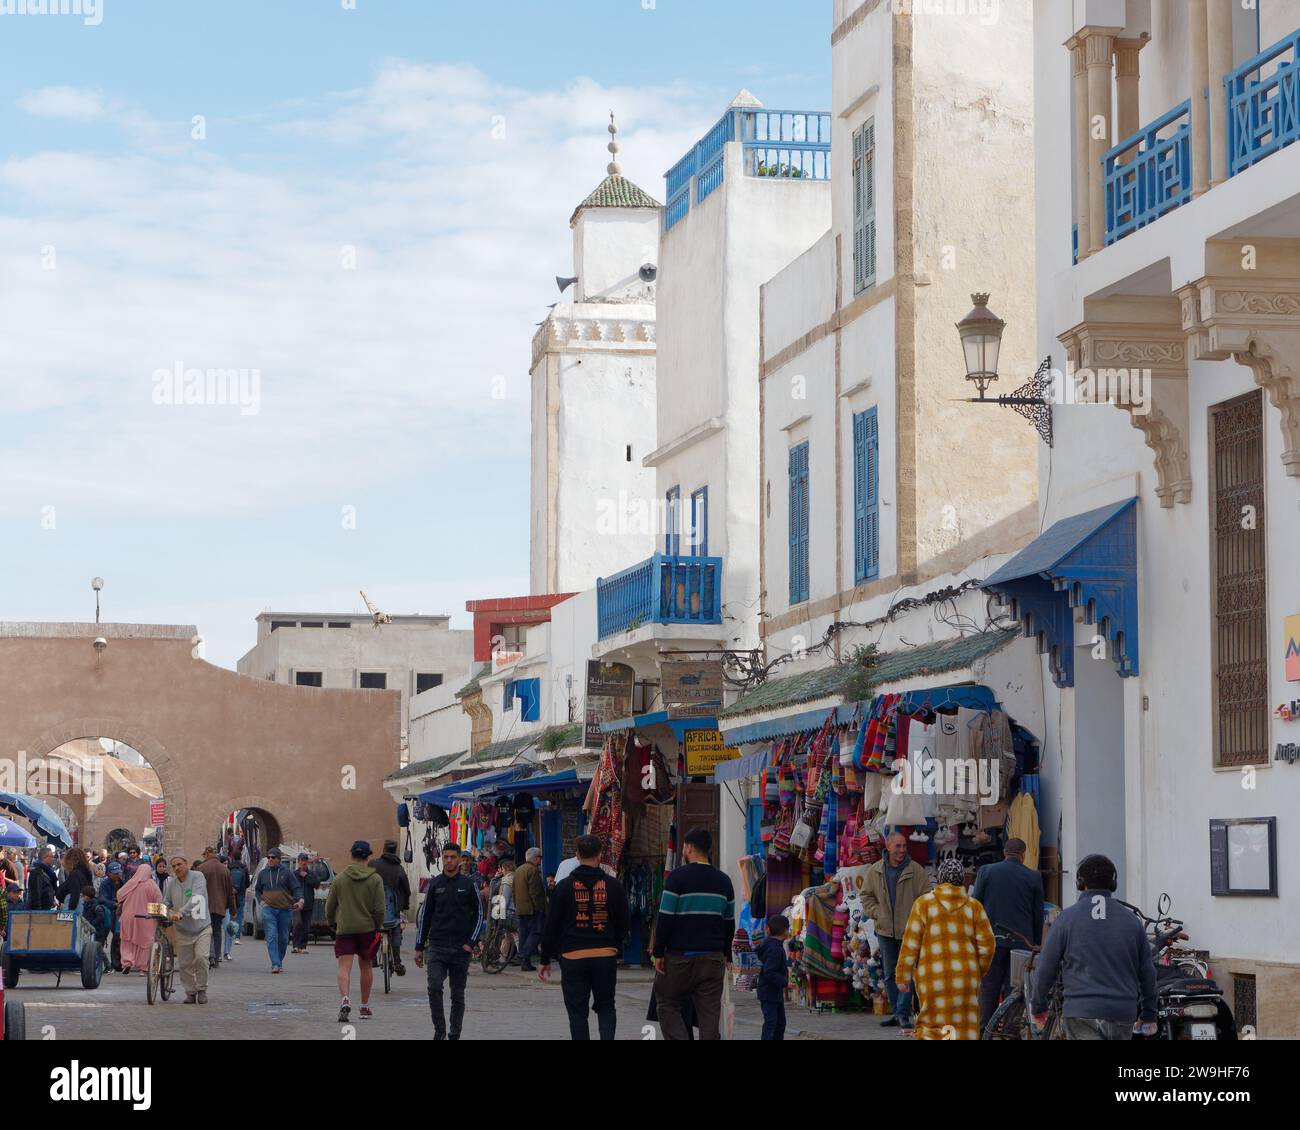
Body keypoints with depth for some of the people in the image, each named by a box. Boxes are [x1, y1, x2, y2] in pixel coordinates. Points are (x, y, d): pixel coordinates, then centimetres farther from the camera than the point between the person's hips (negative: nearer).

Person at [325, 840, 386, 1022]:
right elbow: (379, 908, -6)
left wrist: (332, 924, 19)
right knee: (365, 965, 16)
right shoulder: (375, 879, -3)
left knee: (344, 967, -6)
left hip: (344, 928, -1)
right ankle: (365, 1007, 23)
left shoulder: (339, 879, 0)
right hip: (367, 927, 1)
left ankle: (345, 999, -30)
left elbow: (329, 906, 5)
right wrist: (378, 926, 8)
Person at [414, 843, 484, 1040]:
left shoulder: (469, 884, 2)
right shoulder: (434, 884, 6)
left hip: (461, 949, 0)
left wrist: (471, 942, -5)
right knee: (434, 987, -17)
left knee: (458, 995, 5)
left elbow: (479, 915, 6)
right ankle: (439, 1030, -4)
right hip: (437, 947, 0)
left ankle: (454, 1034, 14)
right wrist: (419, 947, 7)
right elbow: (424, 915, 10)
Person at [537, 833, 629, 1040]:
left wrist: (545, 959, 8)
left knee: (577, 1011, 7)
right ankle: (607, 1037, -8)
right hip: (606, 956, 1)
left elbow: (551, 925, 0)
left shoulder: (564, 886, -3)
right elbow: (623, 923, 7)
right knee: (606, 1006, 15)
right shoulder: (613, 885, 0)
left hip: (573, 957, -1)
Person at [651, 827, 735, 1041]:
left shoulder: (678, 877, -7)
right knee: (710, 1013, 3)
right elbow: (729, 922, 16)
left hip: (680, 957, -4)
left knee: (668, 1006, 7)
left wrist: (659, 952, -5)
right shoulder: (723, 881, 10)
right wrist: (726, 954, 25)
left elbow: (665, 918, -10)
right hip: (713, 957, 4)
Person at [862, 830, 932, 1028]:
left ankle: (903, 1013, -5)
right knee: (890, 975, 10)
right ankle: (896, 1013, 18)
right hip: (885, 930, 3)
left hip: (909, 931, -3)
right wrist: (877, 913, -4)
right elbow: (866, 896, 11)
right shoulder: (875, 871, 3)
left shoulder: (916, 871, -4)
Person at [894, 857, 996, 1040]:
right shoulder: (973, 906, 5)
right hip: (966, 977, 1)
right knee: (965, 1027, 7)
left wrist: (903, 977, 4)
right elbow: (987, 944, 4)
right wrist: (979, 972, 20)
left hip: (932, 976, -1)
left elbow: (910, 944, -2)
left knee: (930, 1025, 8)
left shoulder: (923, 904, 0)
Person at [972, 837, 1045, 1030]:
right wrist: (1036, 944, 15)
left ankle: (984, 1030, 2)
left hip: (992, 938, 0)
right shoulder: (1034, 877, 3)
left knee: (988, 986, 4)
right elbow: (1038, 915, 7)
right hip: (1021, 941, 0)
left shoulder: (986, 871, 2)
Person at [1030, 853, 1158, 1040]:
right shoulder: (1132, 920, 7)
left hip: (1082, 1014, -4)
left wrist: (1037, 1006, 15)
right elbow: (1148, 971, 10)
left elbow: (1046, 967, 0)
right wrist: (1149, 1014, 20)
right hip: (1124, 1014, 4)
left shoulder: (1067, 918, -3)